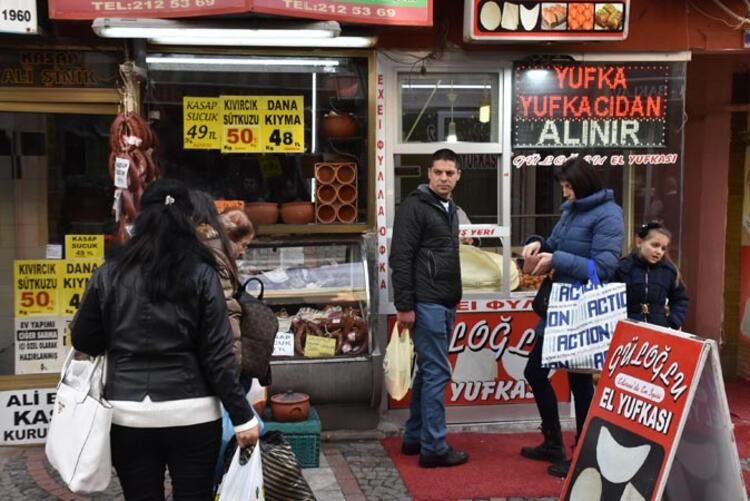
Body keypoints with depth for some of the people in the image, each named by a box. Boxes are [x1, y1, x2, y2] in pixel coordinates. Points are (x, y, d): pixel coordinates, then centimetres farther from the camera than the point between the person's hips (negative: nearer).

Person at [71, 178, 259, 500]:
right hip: (191, 414, -1)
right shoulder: (201, 275, -5)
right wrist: (242, 417, -3)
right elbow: (218, 355, -8)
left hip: (128, 415, 2)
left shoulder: (110, 274, 0)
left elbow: (83, 342, 8)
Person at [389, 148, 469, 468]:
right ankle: (434, 448, 0)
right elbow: (400, 258, -15)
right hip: (426, 304, -9)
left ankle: (414, 437, 22)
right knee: (437, 372, -7)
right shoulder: (415, 206, -10)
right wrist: (404, 306, -19)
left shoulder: (450, 210, 17)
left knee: (428, 372, 13)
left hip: (445, 304, 9)